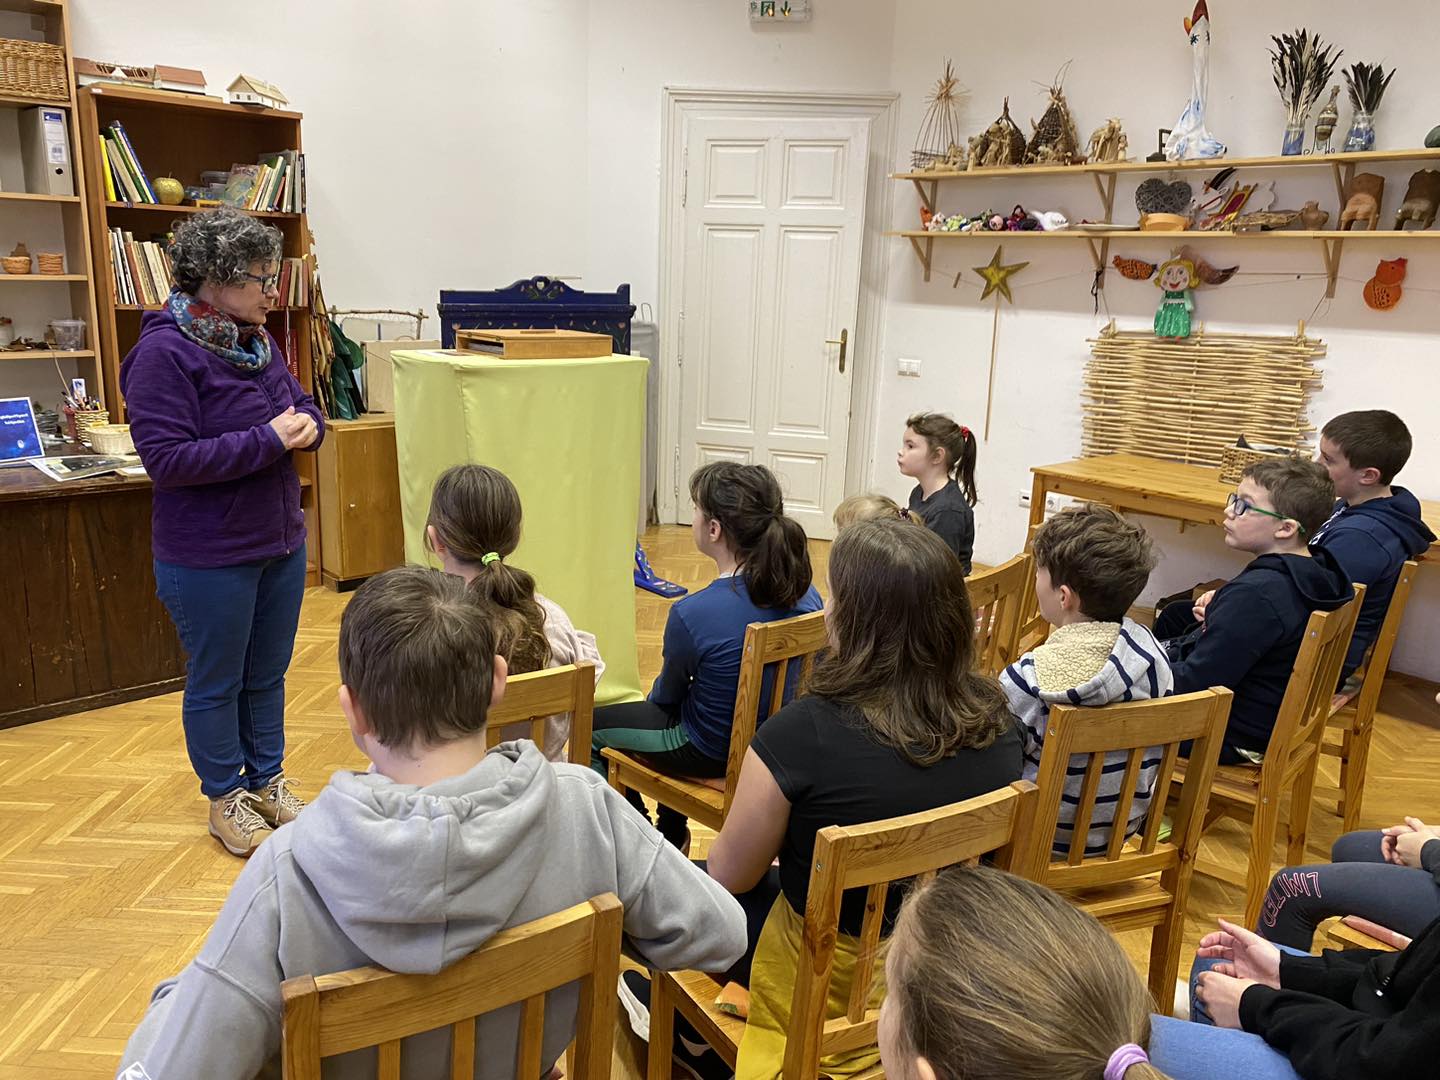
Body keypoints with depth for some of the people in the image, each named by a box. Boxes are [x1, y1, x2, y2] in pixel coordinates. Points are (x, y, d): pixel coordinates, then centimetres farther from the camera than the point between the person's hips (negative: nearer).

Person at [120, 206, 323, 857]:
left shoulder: (256, 342, 5)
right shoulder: (163, 353, -18)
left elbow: (300, 404, 18)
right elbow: (167, 459, -24)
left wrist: (306, 423, -6)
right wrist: (268, 439, -25)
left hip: (281, 543, 7)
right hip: (208, 558, -7)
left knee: (268, 674, 19)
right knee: (216, 682, 11)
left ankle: (267, 780, 37)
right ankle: (225, 798, 30)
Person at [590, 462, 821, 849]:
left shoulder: (691, 614, -31)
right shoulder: (806, 595, -14)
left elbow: (667, 695, -11)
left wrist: (655, 698, 15)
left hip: (710, 752, -6)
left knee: (591, 724, 18)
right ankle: (672, 833, 48)